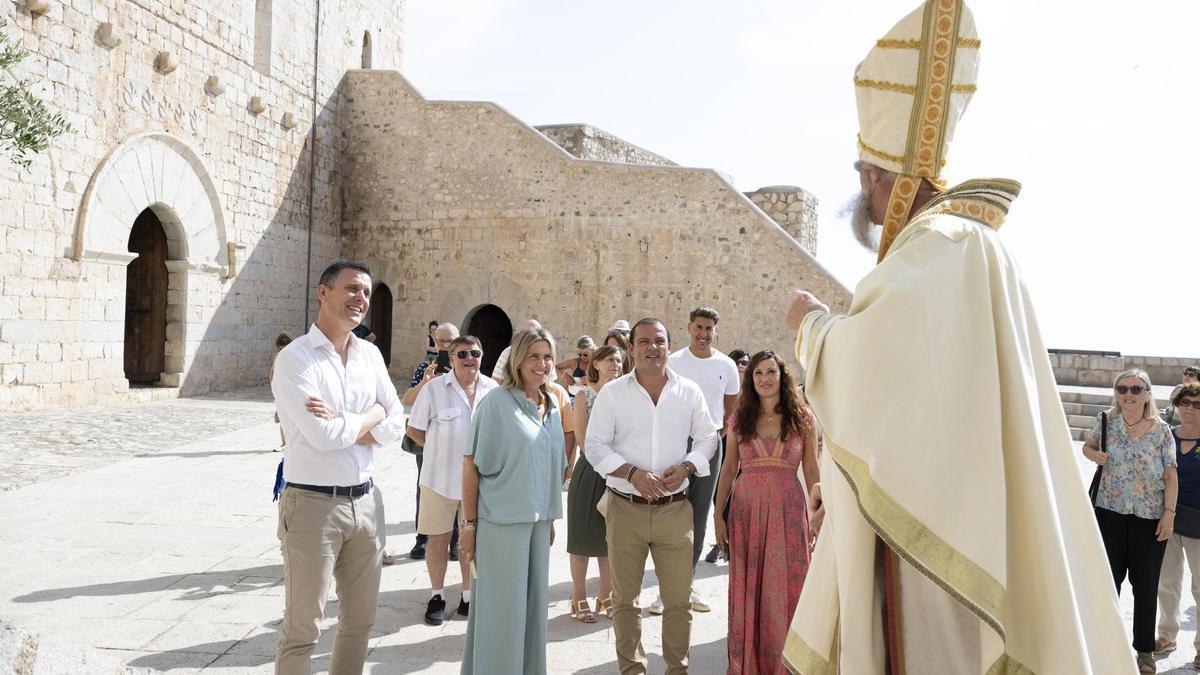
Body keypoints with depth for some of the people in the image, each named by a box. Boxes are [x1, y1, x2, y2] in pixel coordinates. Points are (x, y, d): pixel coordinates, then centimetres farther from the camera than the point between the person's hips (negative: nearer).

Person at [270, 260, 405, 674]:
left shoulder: (370, 355, 9)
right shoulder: (295, 358, -11)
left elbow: (396, 425, 4)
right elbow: (323, 436, -21)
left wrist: (343, 425, -12)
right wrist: (371, 415, -5)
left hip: (365, 501, 6)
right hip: (313, 504, -6)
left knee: (359, 620, 17)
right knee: (302, 628, 4)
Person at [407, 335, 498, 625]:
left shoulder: (492, 389, 0)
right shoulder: (434, 388, -8)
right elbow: (414, 430, -1)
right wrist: (441, 450, -2)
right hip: (441, 478, -2)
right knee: (438, 538, 8)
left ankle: (468, 596, 28)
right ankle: (437, 596, 25)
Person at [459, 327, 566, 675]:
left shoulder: (552, 407, 8)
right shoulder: (496, 402, -10)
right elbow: (471, 464, -10)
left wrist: (550, 518, 15)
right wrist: (469, 523, -11)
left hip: (539, 521, 6)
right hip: (501, 520, -6)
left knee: (533, 604, 15)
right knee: (501, 607, 2)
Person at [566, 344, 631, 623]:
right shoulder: (585, 395, -2)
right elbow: (582, 438, -8)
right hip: (590, 471, -4)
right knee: (583, 536, 3)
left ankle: (606, 595, 22)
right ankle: (579, 598, 14)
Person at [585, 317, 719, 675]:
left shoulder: (689, 391, 3)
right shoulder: (612, 393, -2)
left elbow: (707, 438, 9)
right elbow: (594, 444, -3)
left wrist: (686, 466, -10)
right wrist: (632, 473, -17)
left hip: (675, 509, 1)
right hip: (626, 509, -1)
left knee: (678, 599, 7)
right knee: (624, 599, 10)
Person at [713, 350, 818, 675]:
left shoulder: (802, 419, 4)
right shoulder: (740, 420, 7)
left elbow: (811, 471, 4)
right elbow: (728, 469, 8)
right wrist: (718, 515, 4)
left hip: (788, 511, -1)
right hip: (746, 511, 1)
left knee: (785, 590, 4)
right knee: (746, 589, 7)